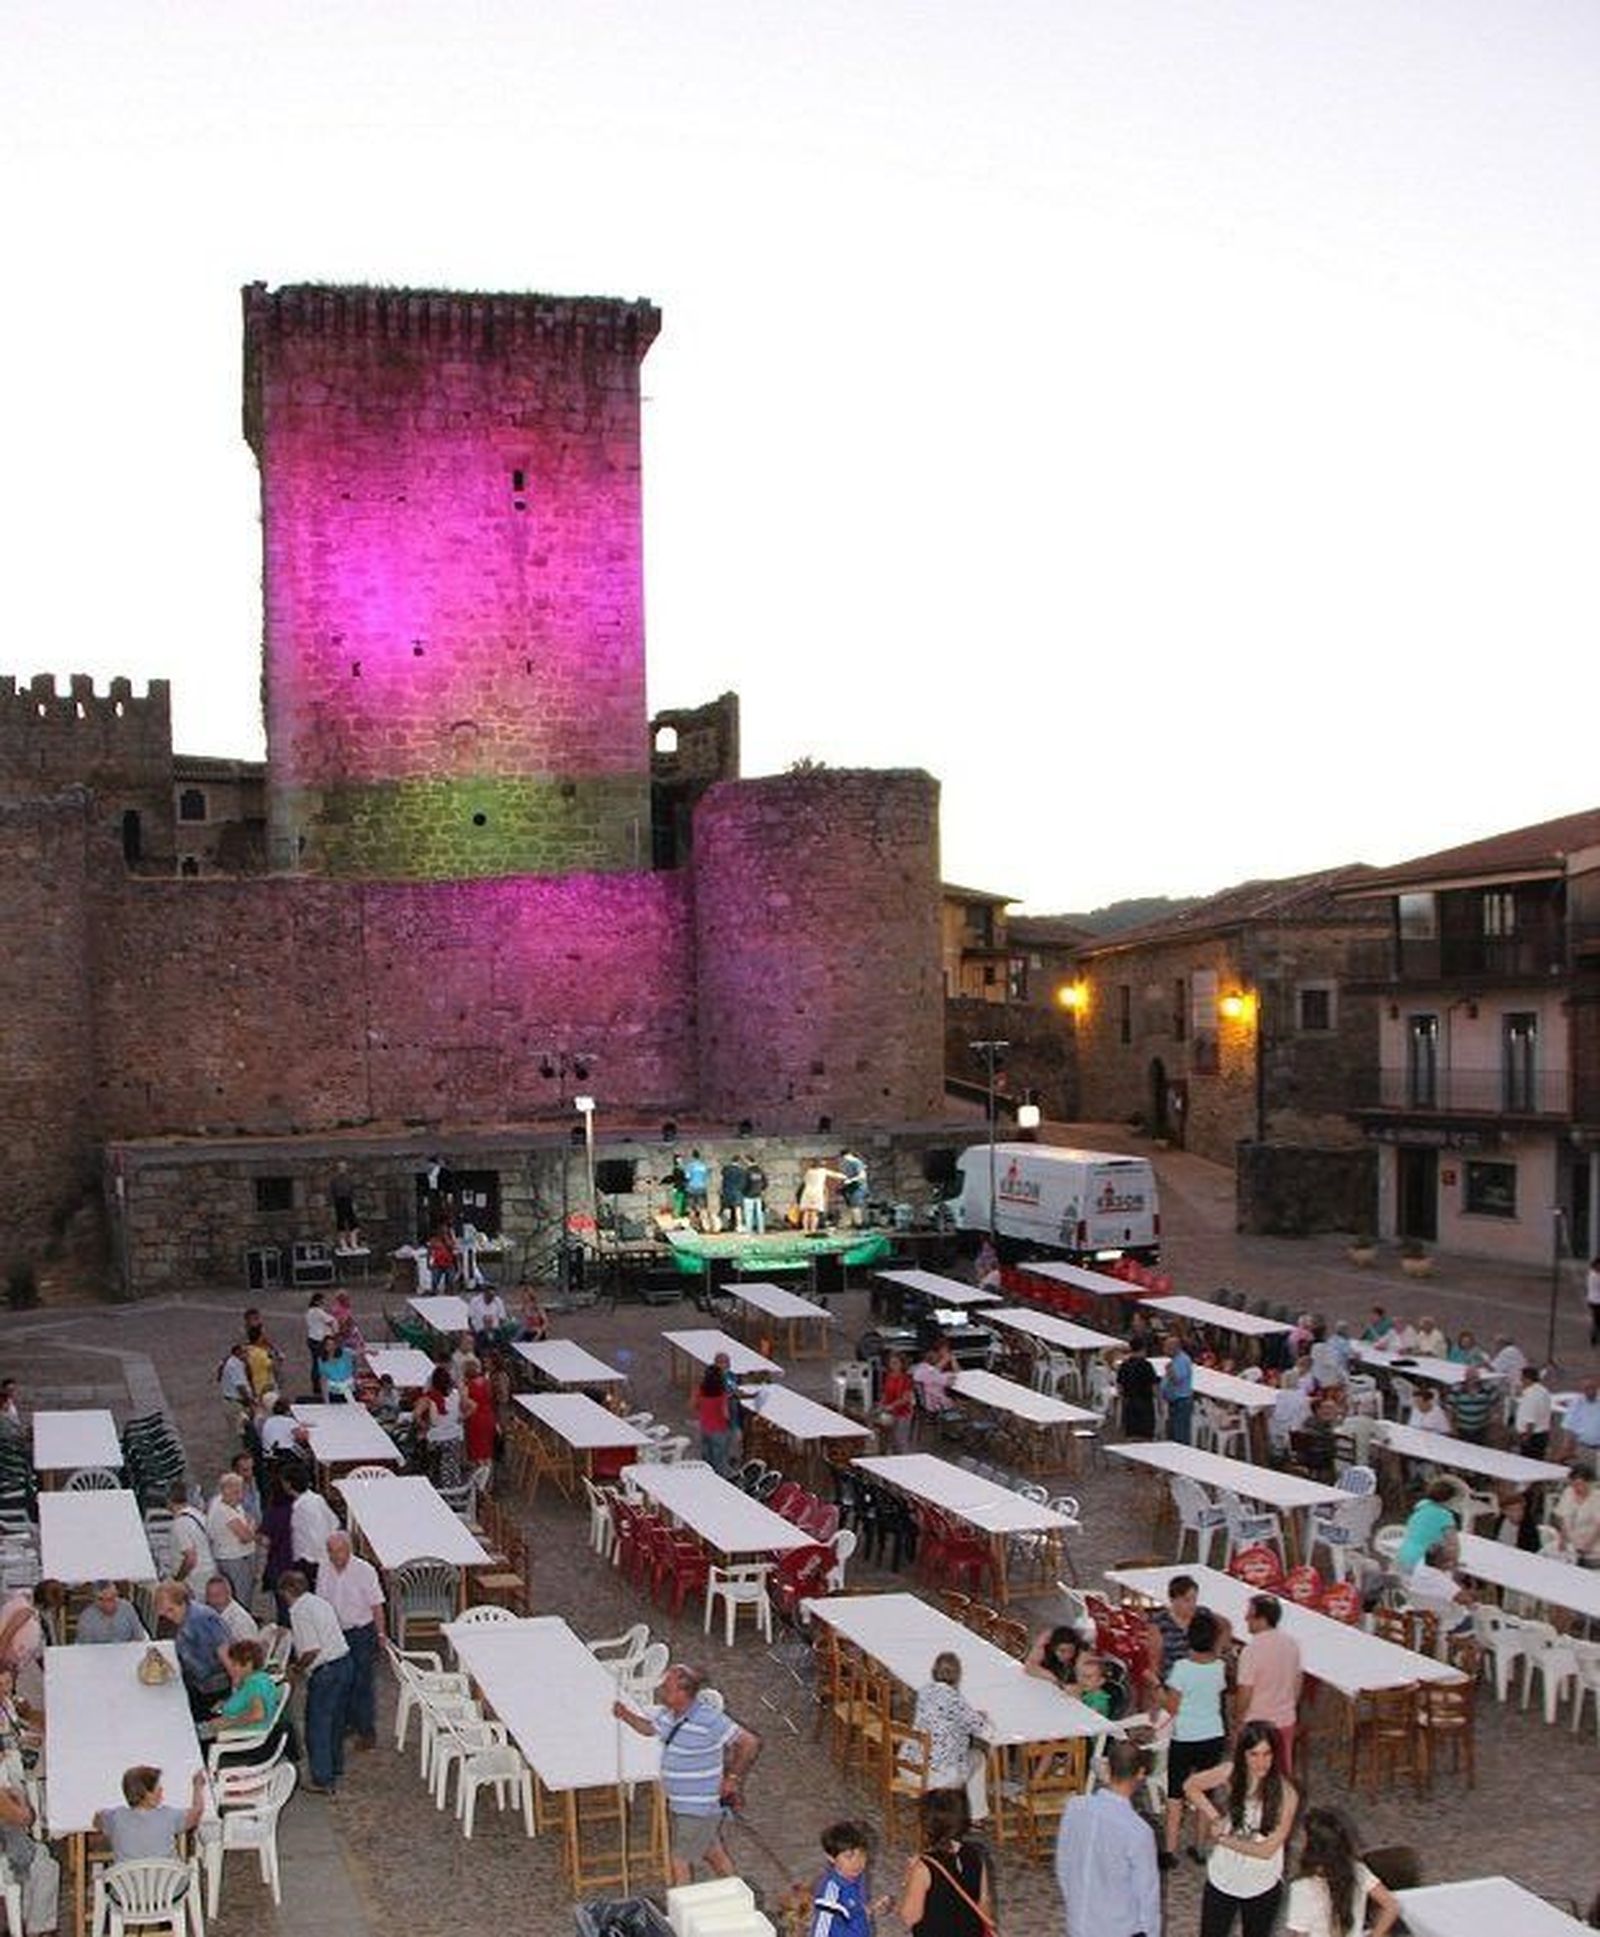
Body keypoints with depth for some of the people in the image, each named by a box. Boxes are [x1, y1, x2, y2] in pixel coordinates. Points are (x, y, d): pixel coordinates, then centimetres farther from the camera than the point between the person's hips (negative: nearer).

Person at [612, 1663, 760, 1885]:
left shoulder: (710, 1721, -26)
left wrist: (733, 1778, -15)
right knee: (712, 1853, 22)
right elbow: (649, 1728, 20)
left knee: (680, 1861, 1)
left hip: (699, 1807, -8)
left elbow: (751, 1743, -23)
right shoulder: (668, 1715, -2)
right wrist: (626, 1715, 1)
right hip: (678, 1805, 8)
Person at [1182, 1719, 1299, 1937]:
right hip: (1222, 1878, 1)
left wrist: (1224, 1839, -15)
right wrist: (1214, 1817, -13)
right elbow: (1190, 1786, 0)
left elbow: (1267, 1849, -20)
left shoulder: (1286, 1794, -22)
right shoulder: (1231, 1773, -16)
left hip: (1262, 1886, -1)